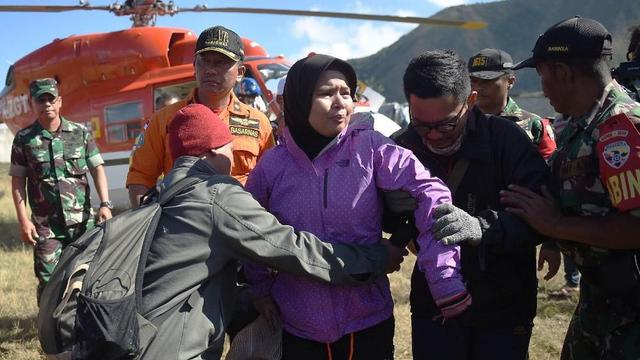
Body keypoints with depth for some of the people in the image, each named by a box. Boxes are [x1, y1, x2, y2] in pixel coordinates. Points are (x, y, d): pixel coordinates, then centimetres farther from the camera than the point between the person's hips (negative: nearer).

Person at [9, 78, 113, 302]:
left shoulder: (80, 133, 6)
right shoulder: (24, 139, 3)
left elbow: (97, 169, 6)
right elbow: (18, 182, 4)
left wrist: (105, 204, -5)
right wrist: (23, 221, -3)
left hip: (83, 222, 1)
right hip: (46, 225, -1)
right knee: (48, 281, -2)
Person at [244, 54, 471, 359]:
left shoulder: (370, 148, -10)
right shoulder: (272, 165, -4)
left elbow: (430, 194, -18)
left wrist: (446, 282, -25)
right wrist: (262, 288, 4)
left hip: (369, 324, -1)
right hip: (298, 330, 1)